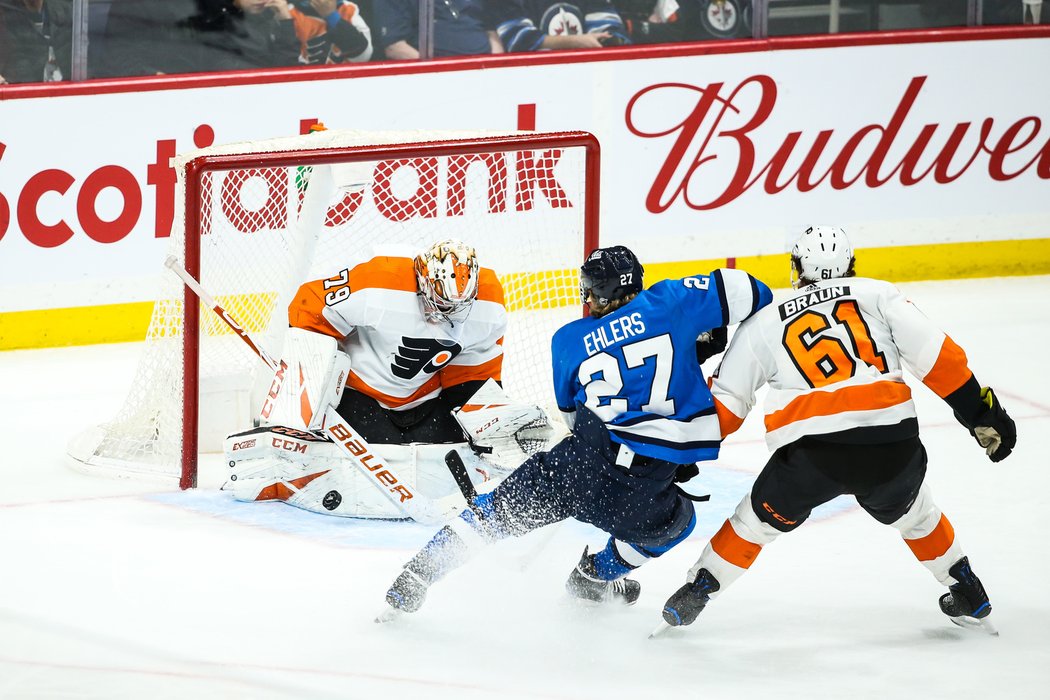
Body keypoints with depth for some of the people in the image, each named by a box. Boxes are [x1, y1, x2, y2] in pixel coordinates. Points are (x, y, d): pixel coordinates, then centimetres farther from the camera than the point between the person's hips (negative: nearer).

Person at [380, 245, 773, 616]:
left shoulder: (570, 340, 12)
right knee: (675, 521, 33)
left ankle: (418, 575, 16)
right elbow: (745, 293, 4)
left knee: (505, 507, 21)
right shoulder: (668, 303, 5)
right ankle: (595, 578, 44)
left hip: (581, 463, 1)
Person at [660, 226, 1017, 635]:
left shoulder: (763, 324, 20)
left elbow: (724, 405, 20)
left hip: (809, 456, -1)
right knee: (911, 512, 32)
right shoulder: (878, 295, 17)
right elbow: (935, 355, 6)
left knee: (759, 519, 26)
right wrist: (982, 412, 9)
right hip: (892, 447, 1)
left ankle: (694, 595, 28)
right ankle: (970, 598, 38)